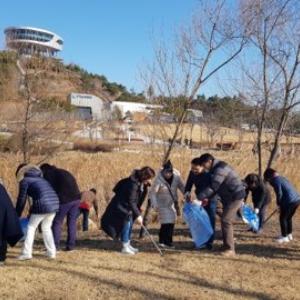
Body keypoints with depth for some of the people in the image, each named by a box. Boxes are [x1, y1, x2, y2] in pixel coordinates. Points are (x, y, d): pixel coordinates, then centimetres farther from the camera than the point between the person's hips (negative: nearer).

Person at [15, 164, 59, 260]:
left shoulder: (24, 180, 8)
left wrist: (17, 215, 18)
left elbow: (21, 199, 7)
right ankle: (51, 252, 22)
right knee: (46, 228, 22)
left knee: (31, 227, 9)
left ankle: (27, 253, 5)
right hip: (54, 203, 7)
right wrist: (32, 211, 36)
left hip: (42, 205, -7)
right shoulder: (40, 178, 29)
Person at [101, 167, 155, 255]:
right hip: (121, 205, -9)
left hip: (128, 206, 9)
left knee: (130, 224, 12)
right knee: (126, 224, -7)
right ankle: (125, 247, 2)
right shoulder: (133, 183, -32)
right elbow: (131, 201, -31)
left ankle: (128, 245, 22)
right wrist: (138, 215, -30)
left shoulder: (142, 184, -4)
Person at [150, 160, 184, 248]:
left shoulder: (176, 176, -13)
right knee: (166, 222, -11)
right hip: (163, 204, -5)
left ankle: (168, 242, 22)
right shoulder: (159, 179, -24)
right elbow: (153, 192, -22)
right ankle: (163, 241, 2)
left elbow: (181, 187, 0)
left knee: (171, 222, 10)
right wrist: (154, 204, -33)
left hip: (172, 203, 5)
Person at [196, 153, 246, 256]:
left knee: (226, 221, -14)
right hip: (228, 197, 11)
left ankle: (230, 249, -11)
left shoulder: (220, 169, -22)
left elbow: (213, 186, -29)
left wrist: (200, 197, -28)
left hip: (235, 196, -11)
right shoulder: (215, 169, 11)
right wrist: (207, 198, 2)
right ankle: (227, 246, 22)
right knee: (225, 221, 13)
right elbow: (215, 186, 15)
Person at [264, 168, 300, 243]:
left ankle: (284, 237, 10)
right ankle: (289, 235, 32)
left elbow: (279, 194, -14)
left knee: (282, 218, 5)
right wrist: (281, 204, 20)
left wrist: (279, 204, 1)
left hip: (290, 201, -9)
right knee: (288, 218, 22)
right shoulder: (282, 178, 20)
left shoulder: (276, 181, -7)